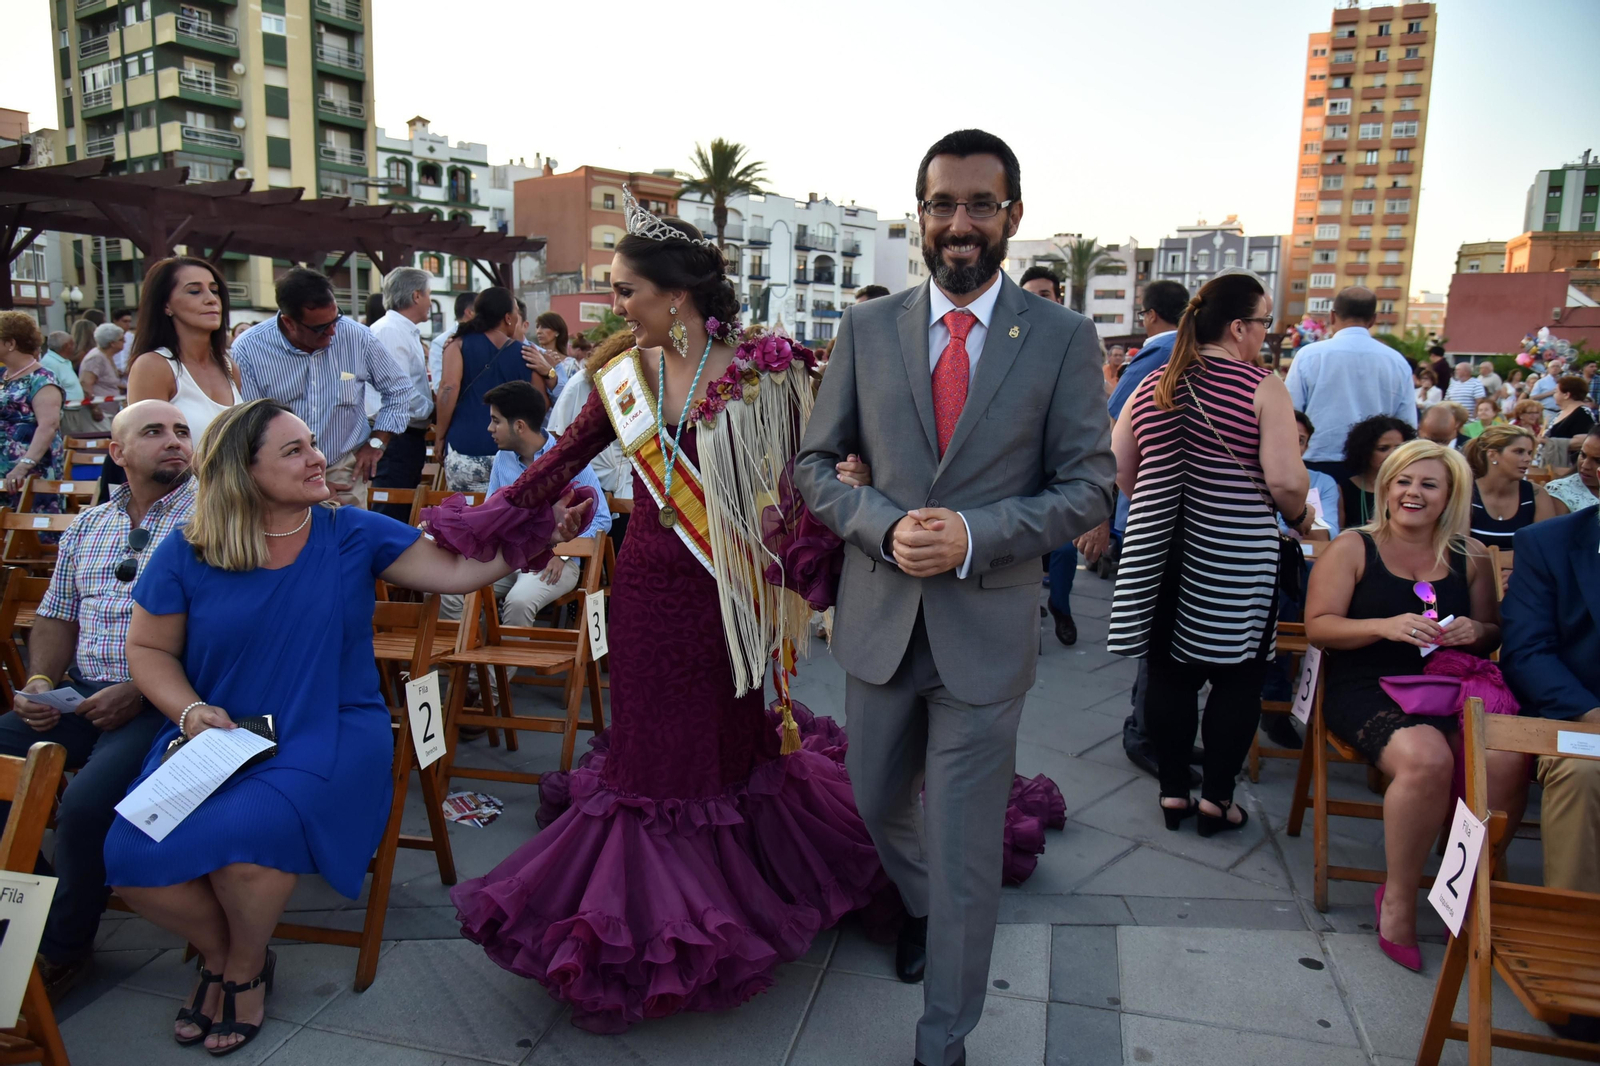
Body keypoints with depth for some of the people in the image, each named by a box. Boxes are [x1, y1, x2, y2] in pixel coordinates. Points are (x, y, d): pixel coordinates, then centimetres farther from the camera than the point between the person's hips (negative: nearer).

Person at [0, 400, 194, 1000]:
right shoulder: (88, 527, 18)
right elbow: (57, 617, 21)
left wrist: (139, 693, -17)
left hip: (162, 701, -6)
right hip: (79, 696, 7)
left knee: (88, 803, -26)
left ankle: (64, 949, 1)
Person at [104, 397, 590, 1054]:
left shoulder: (352, 535, 0)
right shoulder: (186, 556, 1)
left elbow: (458, 569, -3)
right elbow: (148, 649, 9)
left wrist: (545, 532, -13)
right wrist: (189, 711, -10)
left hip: (331, 733, -2)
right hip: (214, 736, 2)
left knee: (245, 831, -28)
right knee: (133, 856, -19)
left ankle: (245, 969, 7)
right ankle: (219, 951, 16)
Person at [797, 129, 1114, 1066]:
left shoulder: (1064, 339, -4)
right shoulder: (867, 330, 2)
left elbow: (1088, 489, -4)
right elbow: (817, 463, 5)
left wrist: (975, 535, -19)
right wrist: (883, 525, -14)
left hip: (986, 632, -3)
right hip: (879, 620, 3)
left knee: (965, 853, 7)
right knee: (880, 804, 23)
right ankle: (922, 909, 56)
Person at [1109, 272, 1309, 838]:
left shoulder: (1152, 388, 6)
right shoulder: (1262, 388, -9)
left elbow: (1117, 473, 8)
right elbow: (1286, 479, -15)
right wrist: (1300, 518, 5)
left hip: (1162, 551, 5)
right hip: (1236, 556, -4)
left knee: (1170, 674, 12)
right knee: (1237, 677, 9)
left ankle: (1173, 791, 21)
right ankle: (1216, 798, 17)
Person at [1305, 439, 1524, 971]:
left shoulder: (1469, 556, 14)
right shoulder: (1352, 548, 4)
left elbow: (1493, 634, 19)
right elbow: (1318, 627, -3)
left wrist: (1476, 631, -5)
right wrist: (1385, 626, -19)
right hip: (1368, 689, -4)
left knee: (1507, 762, -27)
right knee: (1427, 759, -33)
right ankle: (1398, 898, -11)